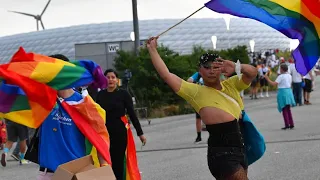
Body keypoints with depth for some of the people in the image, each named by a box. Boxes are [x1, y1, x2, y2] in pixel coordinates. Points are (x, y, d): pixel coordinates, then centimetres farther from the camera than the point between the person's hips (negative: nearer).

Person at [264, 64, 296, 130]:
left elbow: (274, 84, -19)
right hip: (289, 91, 7)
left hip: (282, 92, -7)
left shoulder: (281, 76, -13)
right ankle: (291, 124, 16)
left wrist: (267, 79, -12)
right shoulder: (289, 76, 8)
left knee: (284, 109, -1)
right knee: (288, 109, 16)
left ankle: (287, 125, -3)